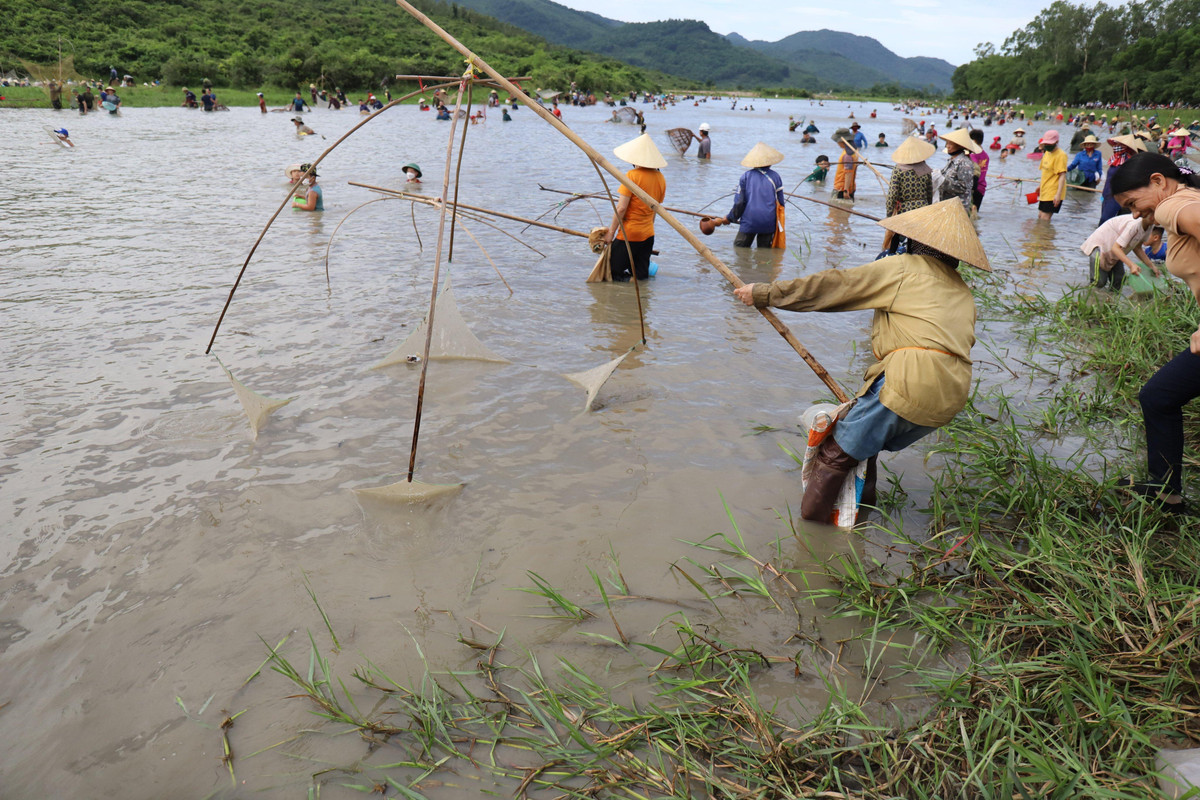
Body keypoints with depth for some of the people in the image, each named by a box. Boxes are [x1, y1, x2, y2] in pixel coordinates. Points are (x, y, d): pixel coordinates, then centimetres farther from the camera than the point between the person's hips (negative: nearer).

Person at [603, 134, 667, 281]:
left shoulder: (632, 175, -14)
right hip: (648, 235, 6)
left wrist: (611, 232, -7)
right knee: (641, 278, 14)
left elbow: (621, 208, -16)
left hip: (629, 234, -6)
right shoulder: (660, 178, 5)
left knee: (615, 275, 2)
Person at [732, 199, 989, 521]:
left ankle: (810, 525, 8)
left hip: (909, 382, -7)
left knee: (837, 452, 3)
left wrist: (764, 293, 8)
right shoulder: (963, 293, 27)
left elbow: (831, 287, 3)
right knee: (864, 443, 24)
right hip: (953, 395, 7)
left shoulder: (903, 268, 6)